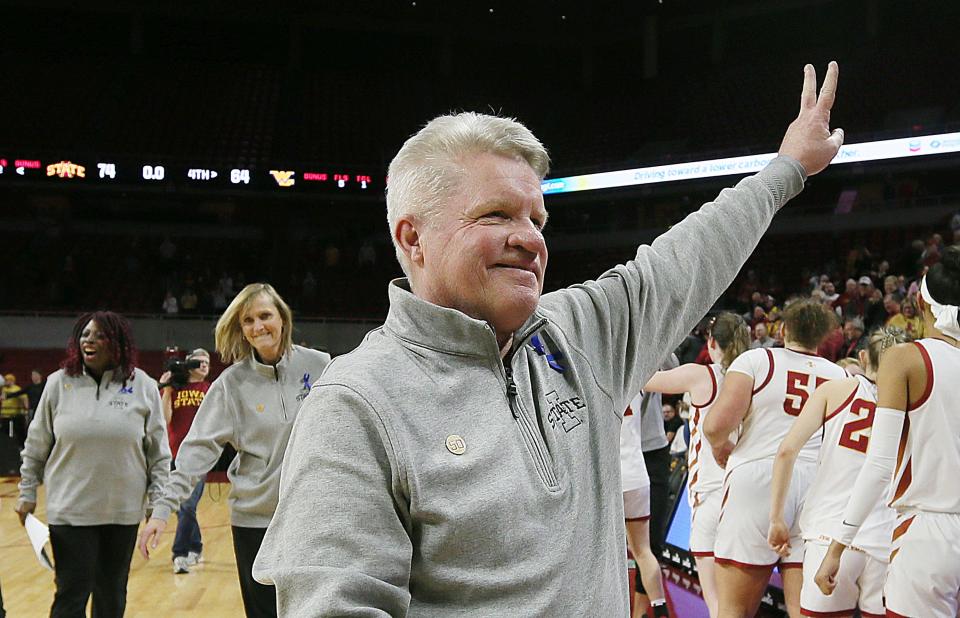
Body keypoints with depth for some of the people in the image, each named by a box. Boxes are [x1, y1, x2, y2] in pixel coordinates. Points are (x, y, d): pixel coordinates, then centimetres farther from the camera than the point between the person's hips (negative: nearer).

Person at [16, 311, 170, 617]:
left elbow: (158, 451, 3)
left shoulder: (143, 386, -2)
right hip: (70, 511, -1)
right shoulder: (59, 383, -1)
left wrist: (158, 499, 1)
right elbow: (36, 447, 7)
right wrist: (27, 492, 7)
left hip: (124, 511, 1)